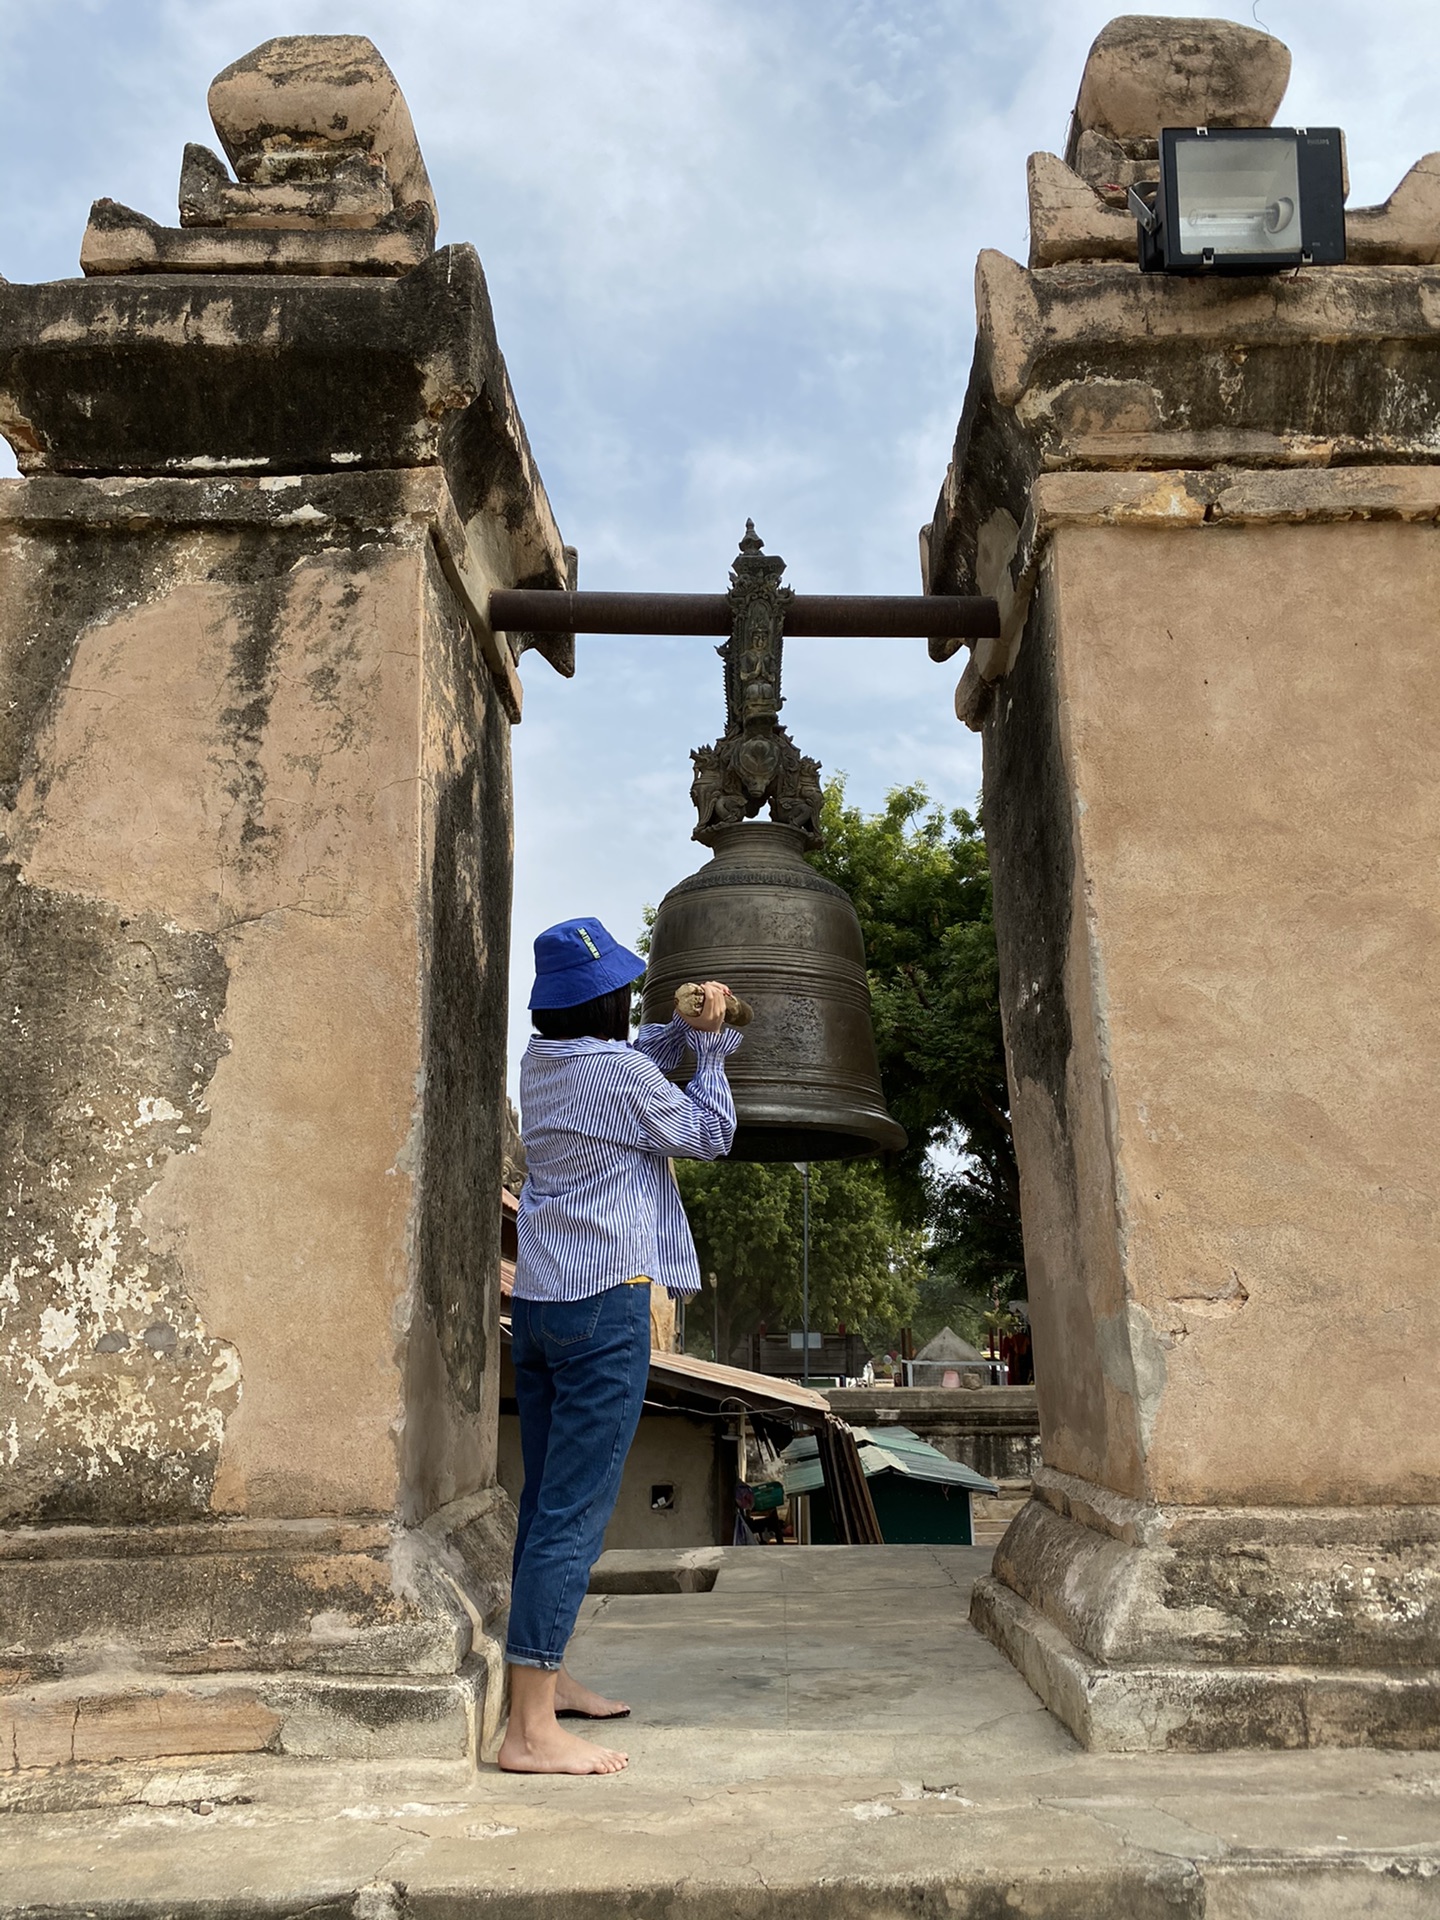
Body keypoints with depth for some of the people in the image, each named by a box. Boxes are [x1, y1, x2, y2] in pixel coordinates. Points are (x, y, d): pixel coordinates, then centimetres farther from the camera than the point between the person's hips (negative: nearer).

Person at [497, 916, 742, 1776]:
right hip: (606, 1302, -9)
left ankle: (546, 1674, 30)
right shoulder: (621, 1074, -15)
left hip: (540, 1300, 9)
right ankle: (531, 1728, -3)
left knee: (547, 1502, 17)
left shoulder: (542, 1060, 8)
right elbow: (710, 1134, -1)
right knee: (574, 1513, -6)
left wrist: (692, 1028, 8)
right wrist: (710, 1047, 11)